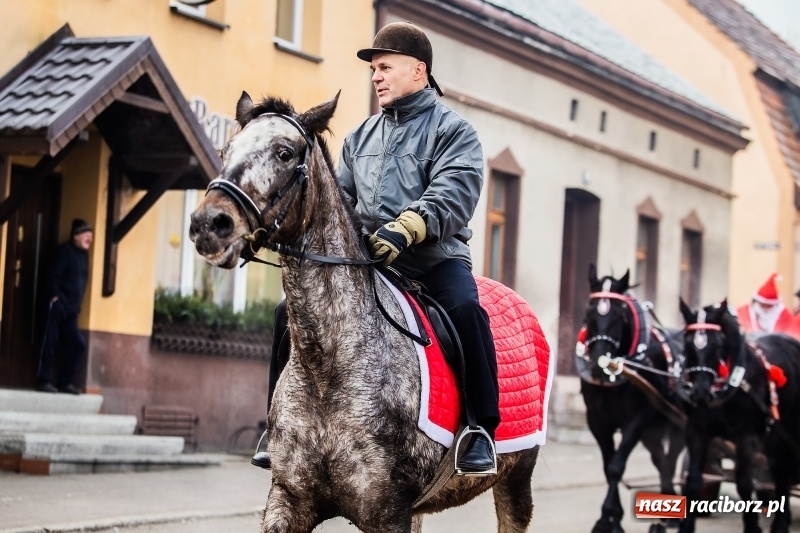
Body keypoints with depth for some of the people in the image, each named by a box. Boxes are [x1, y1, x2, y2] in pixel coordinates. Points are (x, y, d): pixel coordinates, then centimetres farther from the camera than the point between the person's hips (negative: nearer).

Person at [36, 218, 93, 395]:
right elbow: (52, 276, -14)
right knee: (51, 342, -7)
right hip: (57, 305, -8)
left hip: (71, 309, 8)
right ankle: (44, 380, -4)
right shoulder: (65, 250, -6)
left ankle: (65, 382, 11)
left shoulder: (84, 254, 17)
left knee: (77, 344, 4)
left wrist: (76, 306, 12)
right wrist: (55, 297, -21)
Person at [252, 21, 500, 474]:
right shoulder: (362, 137, 20)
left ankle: (482, 431, -24)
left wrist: (405, 229, -33)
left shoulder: (452, 129, 1)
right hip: (366, 259, 6)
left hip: (435, 259, -5)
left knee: (465, 308, -35)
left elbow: (453, 194, -16)